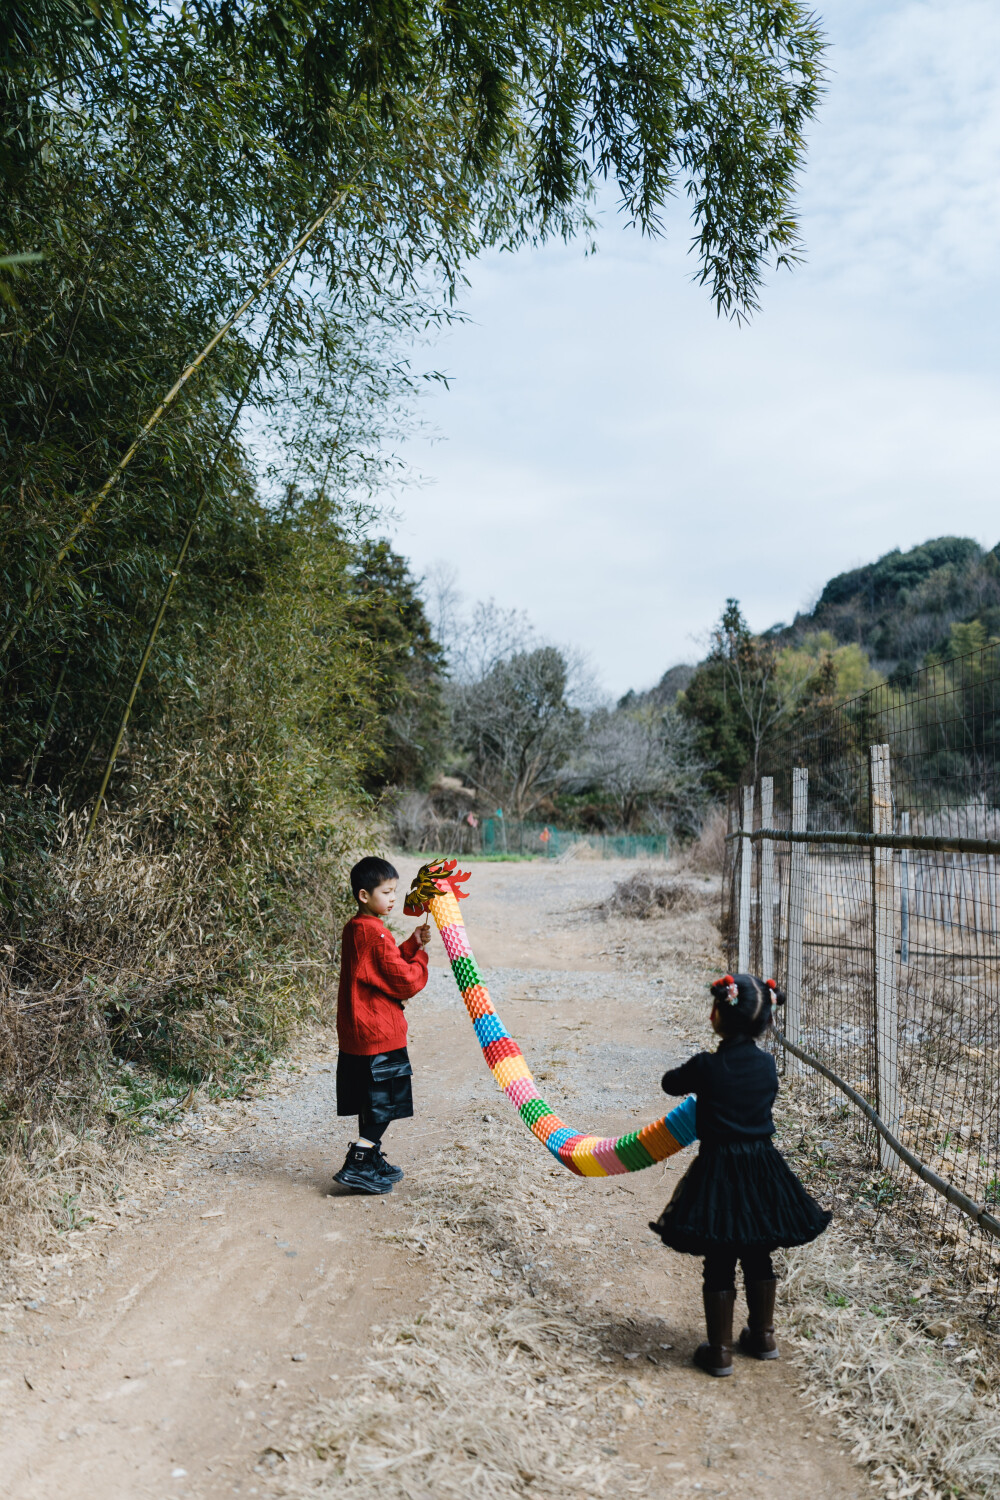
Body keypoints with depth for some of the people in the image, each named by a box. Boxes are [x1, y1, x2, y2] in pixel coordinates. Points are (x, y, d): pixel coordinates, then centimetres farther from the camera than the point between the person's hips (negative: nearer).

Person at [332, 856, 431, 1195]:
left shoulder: (355, 929, 10)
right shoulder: (376, 934, -19)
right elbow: (405, 983, -16)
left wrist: (411, 945, 8)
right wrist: (420, 954, -1)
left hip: (356, 1035, 10)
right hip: (379, 1036, -10)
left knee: (371, 1103, 19)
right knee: (384, 1106, -1)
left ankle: (372, 1161, 30)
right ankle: (356, 1167, 0)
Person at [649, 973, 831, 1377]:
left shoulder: (705, 1066, -16)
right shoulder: (767, 1064, -4)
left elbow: (670, 1083, 2)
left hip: (719, 1170, -4)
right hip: (763, 1167, 4)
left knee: (719, 1266, 7)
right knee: (758, 1259, 20)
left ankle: (720, 1352, 16)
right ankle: (763, 1337, 33)